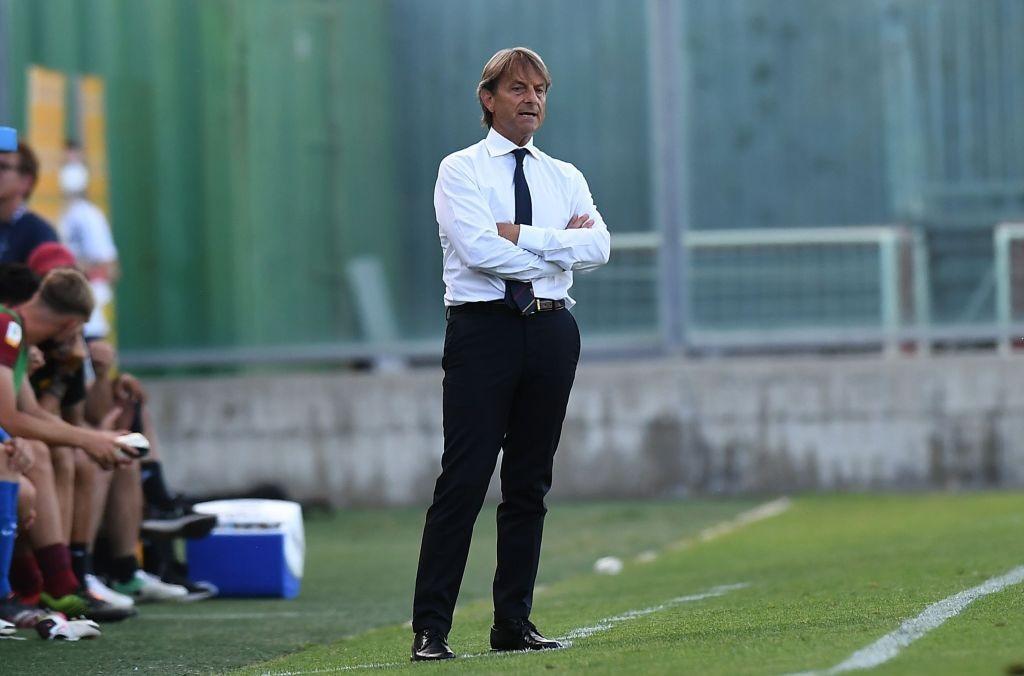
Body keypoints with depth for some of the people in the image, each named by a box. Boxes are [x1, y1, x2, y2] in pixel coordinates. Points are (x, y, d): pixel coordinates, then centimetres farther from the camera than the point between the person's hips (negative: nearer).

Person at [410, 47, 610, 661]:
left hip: (551, 333, 5)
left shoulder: (566, 178, 15)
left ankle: (514, 622, 13)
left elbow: (598, 247, -3)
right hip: (483, 330, -5)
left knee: (531, 483, 7)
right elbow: (477, 248, -14)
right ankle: (431, 629, -10)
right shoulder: (461, 171, 1)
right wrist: (556, 248, -7)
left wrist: (522, 235, -12)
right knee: (465, 479, -10)